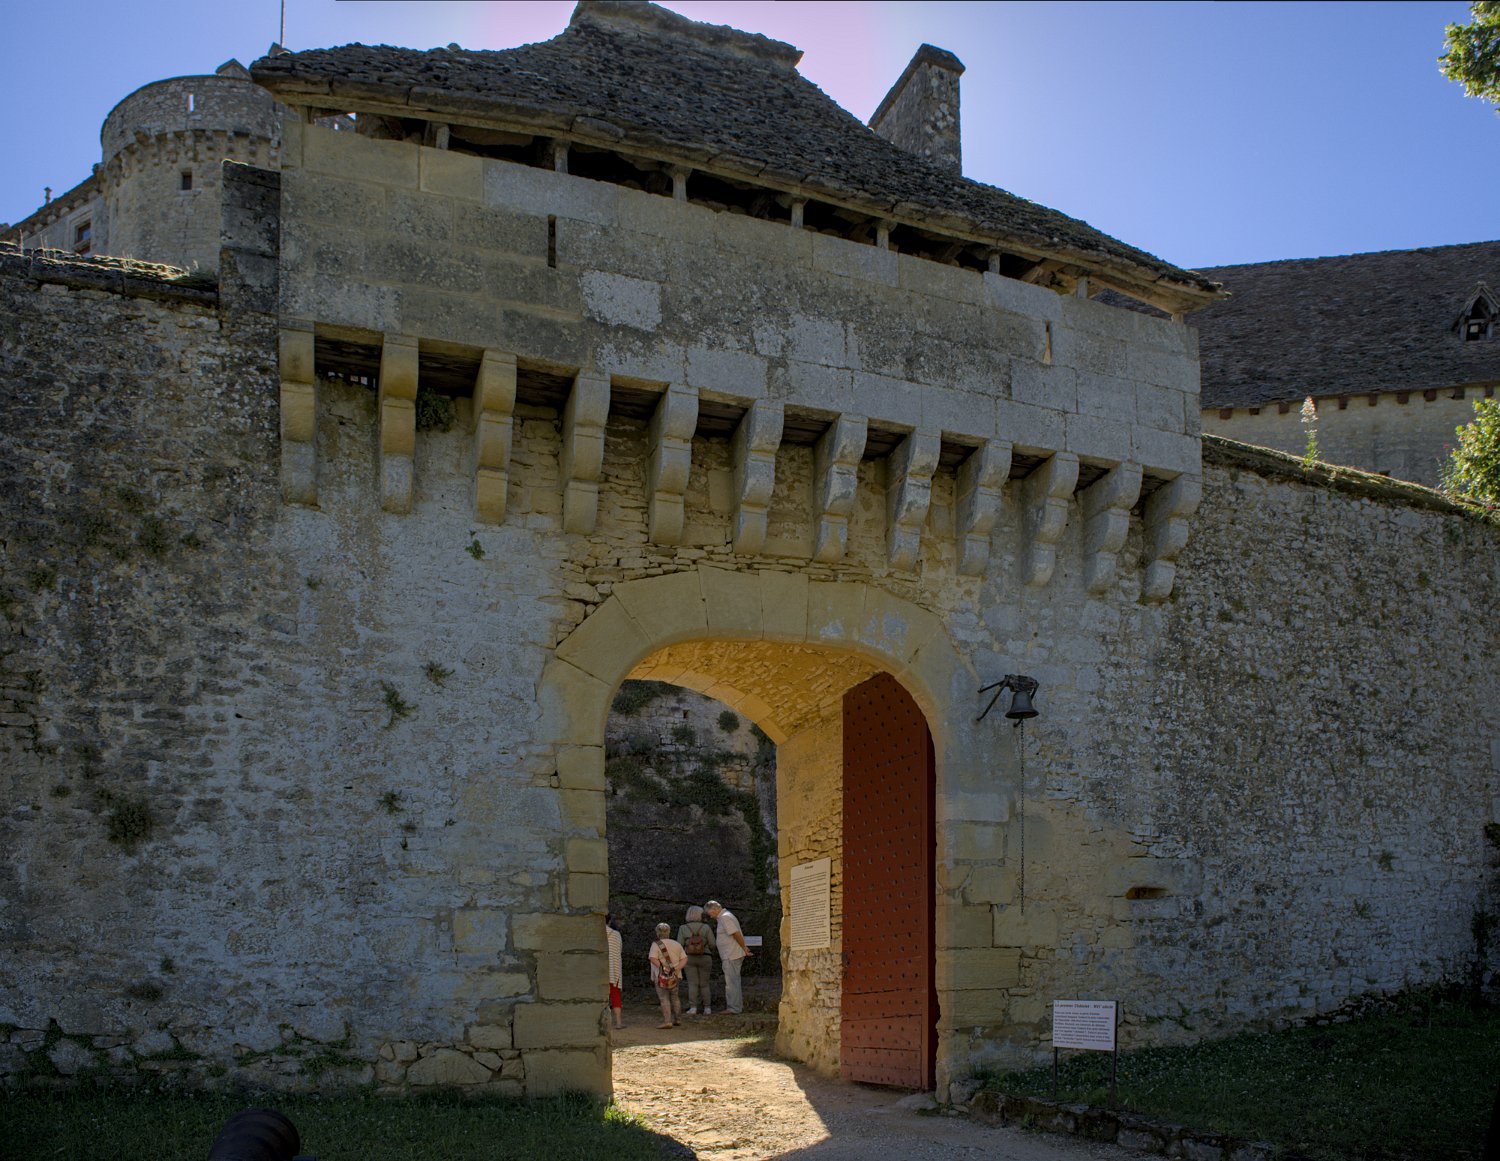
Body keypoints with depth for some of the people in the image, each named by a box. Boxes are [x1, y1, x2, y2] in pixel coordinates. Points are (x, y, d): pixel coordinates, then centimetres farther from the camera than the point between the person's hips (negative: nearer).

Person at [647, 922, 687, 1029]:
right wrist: (676, 969, -9)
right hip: (675, 977, 5)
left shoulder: (656, 944, -6)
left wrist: (662, 967, -16)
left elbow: (653, 958, -22)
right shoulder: (676, 944, 10)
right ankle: (678, 1019, 25)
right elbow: (684, 959, 1)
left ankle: (667, 1021, -12)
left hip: (661, 977, -5)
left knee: (664, 999, -5)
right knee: (675, 998, 19)